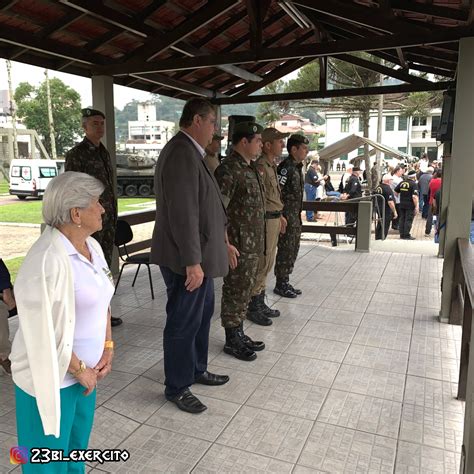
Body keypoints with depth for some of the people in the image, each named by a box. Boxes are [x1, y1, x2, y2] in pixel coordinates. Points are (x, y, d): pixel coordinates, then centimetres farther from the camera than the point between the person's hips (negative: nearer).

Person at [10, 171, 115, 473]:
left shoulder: (92, 246, 1)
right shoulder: (47, 259, -25)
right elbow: (45, 331, -23)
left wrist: (108, 348, 1)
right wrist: (79, 370, -13)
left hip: (84, 371, 7)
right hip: (51, 378, -7)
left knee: (76, 450, 22)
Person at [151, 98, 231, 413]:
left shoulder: (191, 153, 12)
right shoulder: (181, 154, -21)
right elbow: (183, 214, -25)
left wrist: (222, 242, 20)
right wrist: (193, 262, -24)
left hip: (200, 255, 11)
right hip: (187, 259, -10)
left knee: (203, 314, 22)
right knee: (184, 323, 4)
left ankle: (197, 370, 39)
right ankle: (177, 388, 22)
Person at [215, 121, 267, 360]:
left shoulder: (249, 167, 14)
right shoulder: (229, 169, -16)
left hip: (253, 244, 9)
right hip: (239, 245, -9)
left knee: (245, 291, 17)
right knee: (235, 292, 3)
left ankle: (239, 334, 30)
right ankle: (231, 341, 17)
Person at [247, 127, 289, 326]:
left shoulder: (272, 166, 15)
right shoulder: (261, 166, -17)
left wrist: (279, 215, 22)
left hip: (274, 219, 10)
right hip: (265, 220, -10)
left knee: (266, 264, 15)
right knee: (262, 264, -4)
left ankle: (260, 303, 27)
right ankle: (252, 307, 8)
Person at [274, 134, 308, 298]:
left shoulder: (297, 167, 14)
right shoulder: (285, 167, -16)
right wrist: (282, 216, -21)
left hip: (295, 218, 10)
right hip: (287, 217, -10)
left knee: (293, 250, 15)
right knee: (285, 251, -1)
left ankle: (285, 282, 25)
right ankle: (280, 285, 11)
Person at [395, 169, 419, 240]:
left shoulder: (402, 183, 7)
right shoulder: (413, 184, -13)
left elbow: (395, 191, 12)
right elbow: (414, 196, -20)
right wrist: (416, 206, -16)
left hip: (402, 204, 6)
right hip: (410, 205, -6)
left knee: (402, 219, 12)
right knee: (408, 220, 0)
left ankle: (402, 234, 16)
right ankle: (406, 235, 2)